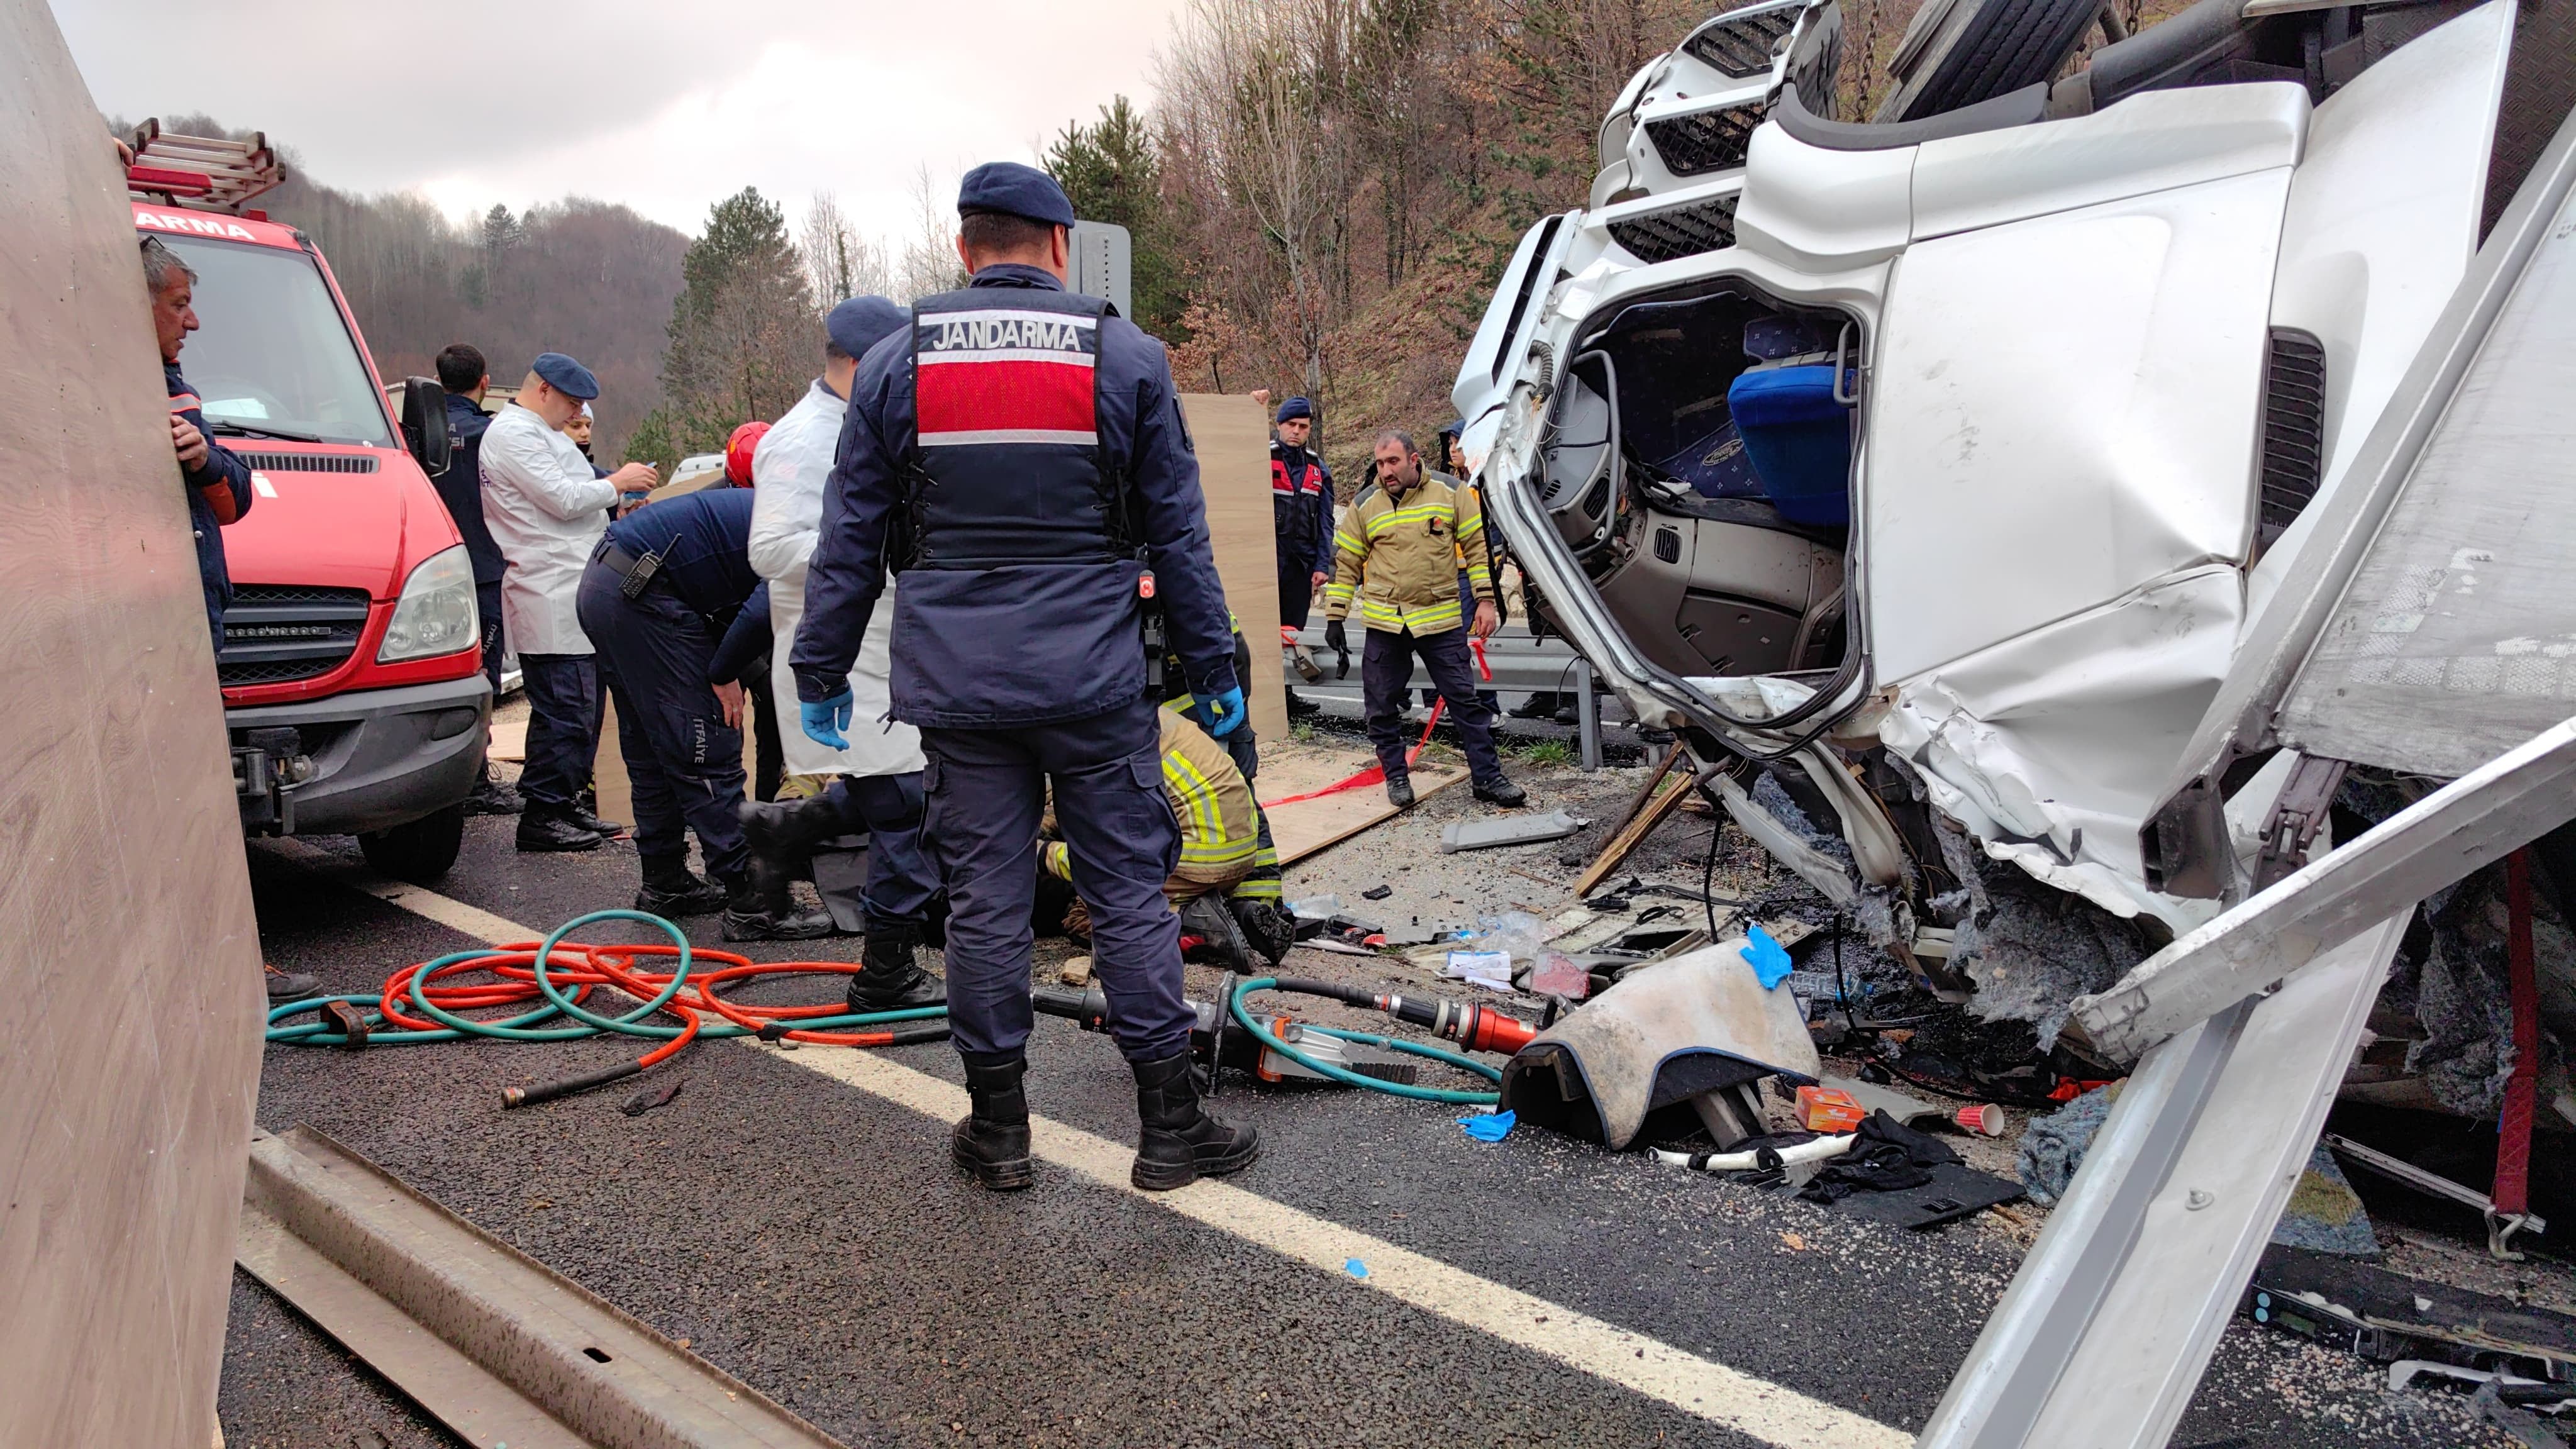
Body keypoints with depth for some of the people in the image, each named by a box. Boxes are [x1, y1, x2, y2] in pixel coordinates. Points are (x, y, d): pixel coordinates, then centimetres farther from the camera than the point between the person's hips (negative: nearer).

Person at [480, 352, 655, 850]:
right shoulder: (511, 434, -9)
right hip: (550, 598, -11)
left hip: (571, 593, 11)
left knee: (581, 709, 12)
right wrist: (617, 482, -4)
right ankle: (541, 816, -4)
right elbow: (563, 499, -16)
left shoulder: (540, 433, 25)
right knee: (564, 711, -10)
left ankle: (565, 804, 20)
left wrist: (618, 505, 15)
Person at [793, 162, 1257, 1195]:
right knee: (1129, 892, 5)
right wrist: (1213, 666, 11)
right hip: (1095, 682, -1)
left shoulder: (895, 364, 6)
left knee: (983, 900, 9)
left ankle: (998, 1128, 20)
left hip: (958, 683, 2)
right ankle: (1169, 1126, 13)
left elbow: (850, 538, 8)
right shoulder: (1126, 357, 3)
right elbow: (1178, 532, 5)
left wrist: (821, 668, 16)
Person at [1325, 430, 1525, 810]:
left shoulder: (1450, 493, 0)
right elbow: (1345, 563, 9)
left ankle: (1487, 778, 10)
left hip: (1441, 619, -1)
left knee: (1466, 700, 2)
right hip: (1384, 623, 1)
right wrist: (1335, 617, 6)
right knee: (1382, 707, 6)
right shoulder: (1365, 506, 3)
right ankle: (1396, 776, 23)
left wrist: (1485, 600, -2)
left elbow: (1478, 546, 4)